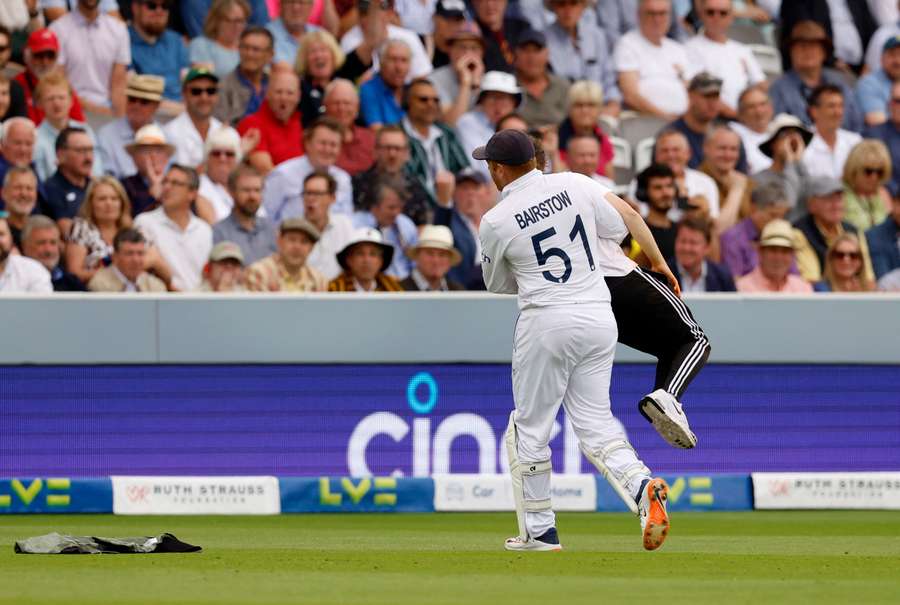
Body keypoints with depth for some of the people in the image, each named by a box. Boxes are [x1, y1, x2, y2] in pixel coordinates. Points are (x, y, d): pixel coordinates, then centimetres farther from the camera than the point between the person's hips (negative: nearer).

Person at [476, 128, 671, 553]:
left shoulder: (496, 222, -7)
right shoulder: (576, 184, 1)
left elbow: (498, 285, 9)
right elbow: (619, 229, 13)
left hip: (547, 321, -4)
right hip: (599, 315, 4)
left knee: (530, 425, 10)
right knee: (595, 422, 9)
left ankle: (539, 531, 13)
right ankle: (642, 487, -17)